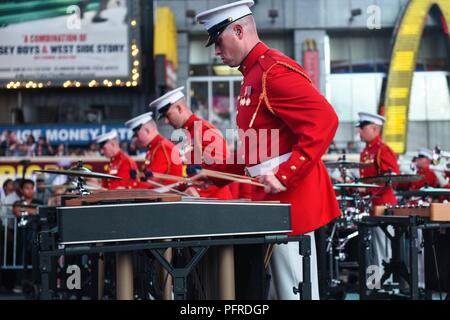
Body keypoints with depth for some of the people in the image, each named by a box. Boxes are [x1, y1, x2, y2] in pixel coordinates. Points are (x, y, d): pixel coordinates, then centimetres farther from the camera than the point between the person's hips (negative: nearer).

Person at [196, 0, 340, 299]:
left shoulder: (274, 70, -13)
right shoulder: (254, 75, 19)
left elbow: (324, 120, -24)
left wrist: (286, 175, -27)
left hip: (290, 197, -10)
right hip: (274, 200, 10)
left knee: (295, 290, -5)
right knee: (277, 288, 14)